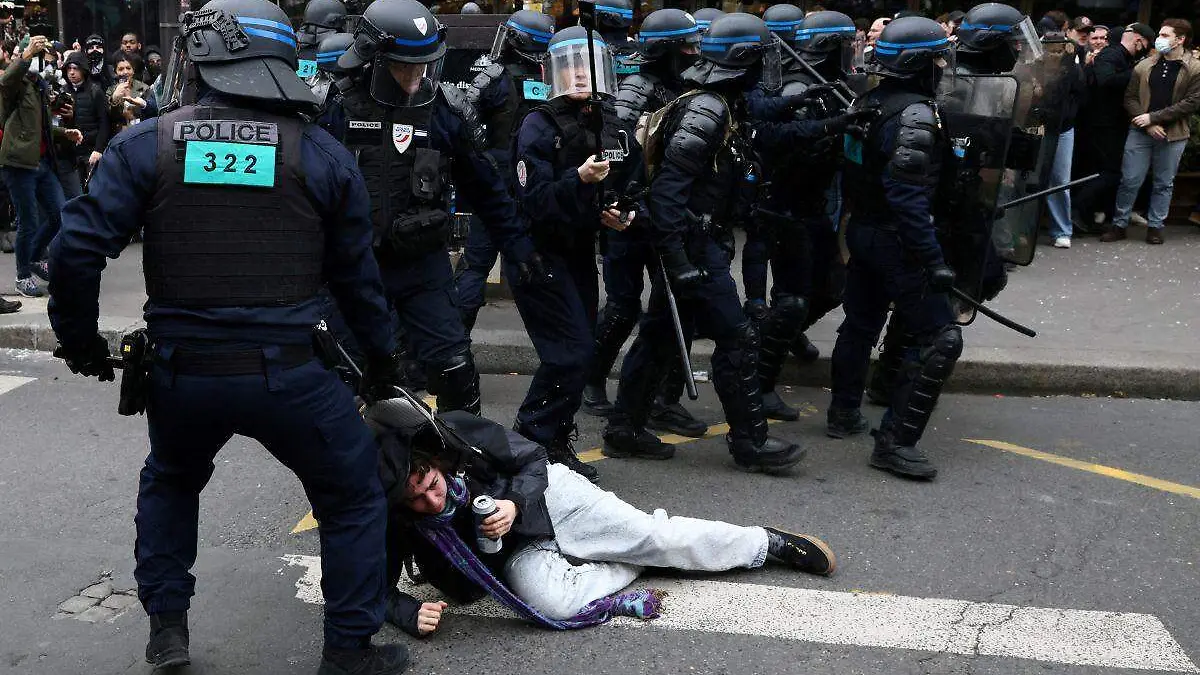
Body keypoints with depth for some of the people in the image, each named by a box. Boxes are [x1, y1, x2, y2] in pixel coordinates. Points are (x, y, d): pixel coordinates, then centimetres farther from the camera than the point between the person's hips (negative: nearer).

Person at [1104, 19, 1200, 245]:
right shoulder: (1144, 66, 5)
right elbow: (1130, 98, 4)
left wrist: (1153, 117, -14)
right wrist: (1148, 124, -10)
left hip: (1173, 135, -2)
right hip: (1141, 132, 2)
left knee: (1164, 183, 8)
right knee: (1130, 180, 2)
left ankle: (1155, 226, 18)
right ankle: (1119, 224, 11)